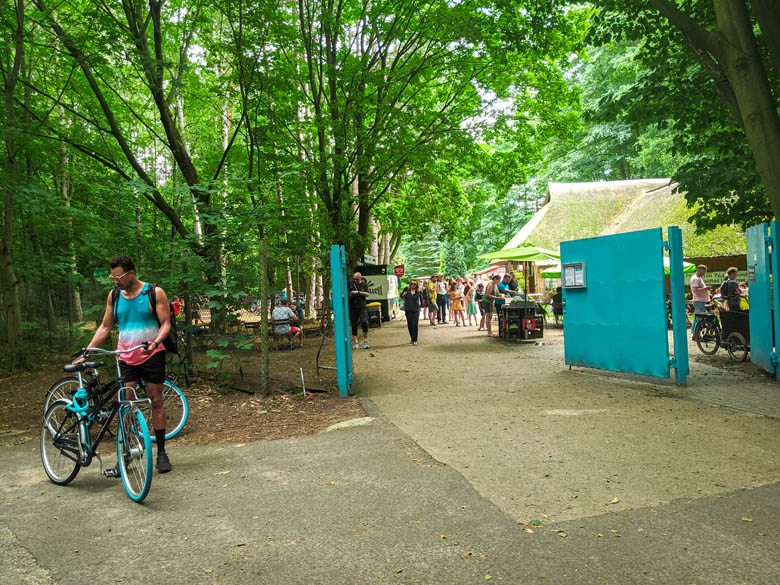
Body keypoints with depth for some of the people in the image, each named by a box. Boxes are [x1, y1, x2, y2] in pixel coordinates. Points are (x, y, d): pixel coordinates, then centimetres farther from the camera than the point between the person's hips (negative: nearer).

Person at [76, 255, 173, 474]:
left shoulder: (154, 293, -6)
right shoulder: (114, 296, 6)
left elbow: (166, 323, -8)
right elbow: (105, 327, 10)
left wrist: (155, 342, -26)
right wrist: (86, 353, 3)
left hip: (151, 355, -3)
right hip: (125, 357, 3)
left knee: (156, 401, 3)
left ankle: (161, 452, 13)